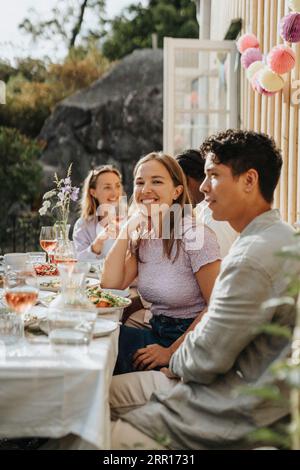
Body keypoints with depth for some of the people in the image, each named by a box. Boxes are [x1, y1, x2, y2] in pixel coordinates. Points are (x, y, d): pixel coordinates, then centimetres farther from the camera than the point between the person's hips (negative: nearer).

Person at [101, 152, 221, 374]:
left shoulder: (195, 235, -17)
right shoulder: (142, 236, 6)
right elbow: (110, 285, -3)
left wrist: (171, 352, -18)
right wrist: (127, 229, -5)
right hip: (158, 333, 6)